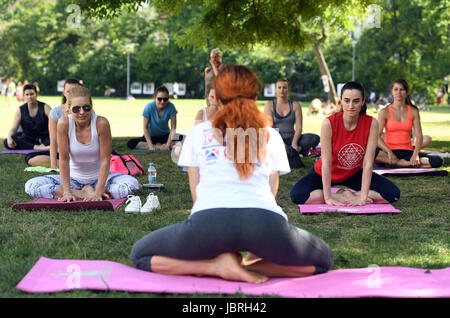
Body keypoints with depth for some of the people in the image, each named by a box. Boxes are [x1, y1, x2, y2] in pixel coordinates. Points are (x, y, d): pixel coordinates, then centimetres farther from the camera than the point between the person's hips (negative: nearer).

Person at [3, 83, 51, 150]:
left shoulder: (45, 107, -2)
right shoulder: (20, 110, 4)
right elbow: (13, 129, 0)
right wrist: (9, 137, -23)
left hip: (44, 139, -2)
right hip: (28, 139, 3)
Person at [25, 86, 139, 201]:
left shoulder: (101, 123, -21)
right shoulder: (64, 123, -18)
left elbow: (105, 160, -18)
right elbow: (64, 159, -14)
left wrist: (98, 192, -24)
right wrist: (67, 192, -19)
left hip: (99, 177, -2)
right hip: (73, 178, 2)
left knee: (132, 184, -29)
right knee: (31, 186, -19)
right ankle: (86, 194, -17)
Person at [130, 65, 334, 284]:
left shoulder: (197, 132, 25)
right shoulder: (271, 136, 27)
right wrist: (255, 250, 37)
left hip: (209, 217, -1)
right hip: (265, 218, 1)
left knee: (139, 255, 19)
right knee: (323, 260, 25)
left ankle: (219, 265, 0)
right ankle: (250, 267, 2)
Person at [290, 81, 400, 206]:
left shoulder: (371, 123, -21)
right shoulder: (329, 123, -26)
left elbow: (368, 163, -22)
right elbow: (326, 162, -26)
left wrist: (363, 197, -28)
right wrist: (328, 197, -30)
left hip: (354, 174, 2)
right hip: (326, 174, -2)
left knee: (393, 193, -16)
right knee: (297, 195, -29)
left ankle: (346, 195, -7)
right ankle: (346, 197, -14)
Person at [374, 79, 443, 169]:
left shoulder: (413, 111, 8)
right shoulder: (385, 112, 1)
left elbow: (419, 135, 2)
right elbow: (377, 136, -7)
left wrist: (416, 154, -15)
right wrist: (389, 152, -22)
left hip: (408, 152, 2)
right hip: (390, 150, -2)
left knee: (438, 161, -21)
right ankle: (408, 163, -26)